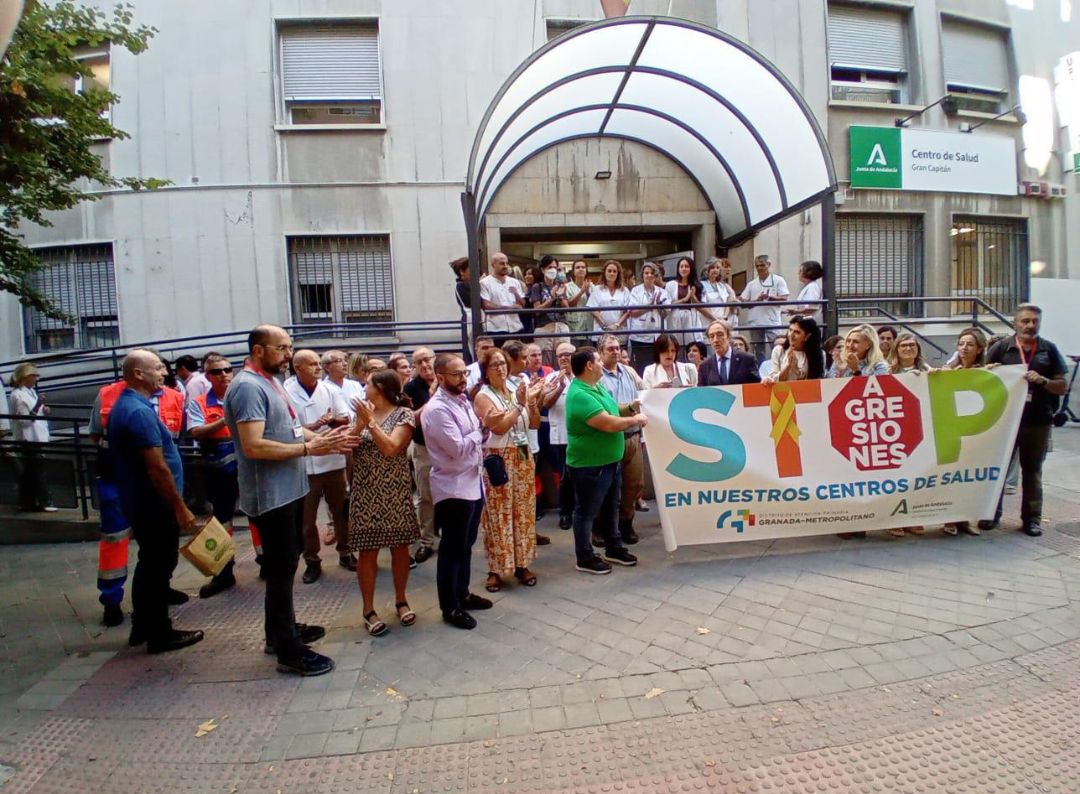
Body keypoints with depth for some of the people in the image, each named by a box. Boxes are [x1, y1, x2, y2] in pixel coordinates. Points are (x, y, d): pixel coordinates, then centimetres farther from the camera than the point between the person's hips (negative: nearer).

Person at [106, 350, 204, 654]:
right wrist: (181, 507, -20)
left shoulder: (123, 406, 11)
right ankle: (160, 634, 14)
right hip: (155, 505, -10)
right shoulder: (140, 411, -23)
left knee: (149, 564, 20)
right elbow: (157, 468, -26)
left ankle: (142, 627, 31)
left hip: (139, 503, 10)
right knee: (159, 566, 2)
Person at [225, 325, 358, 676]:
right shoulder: (248, 387, -19)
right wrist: (309, 448, -24)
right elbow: (254, 446, -28)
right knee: (281, 568, -1)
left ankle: (282, 630, 37)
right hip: (271, 494, -10)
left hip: (289, 490, 10)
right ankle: (289, 651, 11)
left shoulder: (270, 382, 12)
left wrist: (324, 437, -1)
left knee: (285, 564, 21)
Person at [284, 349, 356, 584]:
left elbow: (345, 419, 3)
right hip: (304, 464, -3)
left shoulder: (329, 390, 2)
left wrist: (333, 420, -17)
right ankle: (312, 560, 23)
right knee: (306, 516, 8)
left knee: (340, 509, 14)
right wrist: (314, 426, -22)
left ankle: (345, 552, 29)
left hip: (333, 460, 3)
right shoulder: (286, 393, -9)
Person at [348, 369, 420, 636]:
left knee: (400, 547, 9)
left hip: (395, 493, -3)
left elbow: (391, 448, -21)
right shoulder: (364, 412, 8)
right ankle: (368, 609, 16)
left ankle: (401, 600, 26)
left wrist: (371, 421, -18)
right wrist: (360, 422, -12)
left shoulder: (404, 414, -8)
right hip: (365, 493, 3)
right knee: (368, 551, 5)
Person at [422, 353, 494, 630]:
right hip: (454, 488, -9)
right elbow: (459, 449, -23)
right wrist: (482, 428, -11)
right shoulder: (437, 409, -19)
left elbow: (476, 438, 16)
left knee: (466, 545, 20)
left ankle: (462, 593, 36)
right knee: (452, 549, 5)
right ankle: (449, 607, 19)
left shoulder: (462, 400, 9)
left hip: (473, 483, 9)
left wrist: (483, 430, -6)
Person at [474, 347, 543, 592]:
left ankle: (521, 564, 21)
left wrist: (532, 401, -6)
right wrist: (519, 404, -17)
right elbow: (499, 427, -18)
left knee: (524, 512, 9)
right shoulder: (483, 396, -7)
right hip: (498, 460, -5)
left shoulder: (517, 390, 8)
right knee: (499, 515, -1)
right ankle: (495, 569, 10)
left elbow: (535, 424, 9)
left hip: (523, 457, 5)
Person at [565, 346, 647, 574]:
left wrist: (629, 409, 4)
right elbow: (609, 424, -29)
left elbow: (611, 410, 22)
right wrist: (635, 420, -15)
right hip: (589, 465, -10)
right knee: (587, 511, 5)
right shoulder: (579, 395, -26)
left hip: (610, 460, 10)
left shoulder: (596, 387, 7)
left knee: (611, 507, 21)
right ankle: (585, 558, 19)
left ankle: (614, 548, 36)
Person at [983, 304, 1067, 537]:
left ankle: (1032, 518, 18)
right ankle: (992, 514, 18)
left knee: (1032, 470, 9)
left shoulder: (1049, 349, 4)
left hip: (1038, 421, 1)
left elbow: (1063, 387, 4)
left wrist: (1043, 381, -13)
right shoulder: (1001, 348, 1)